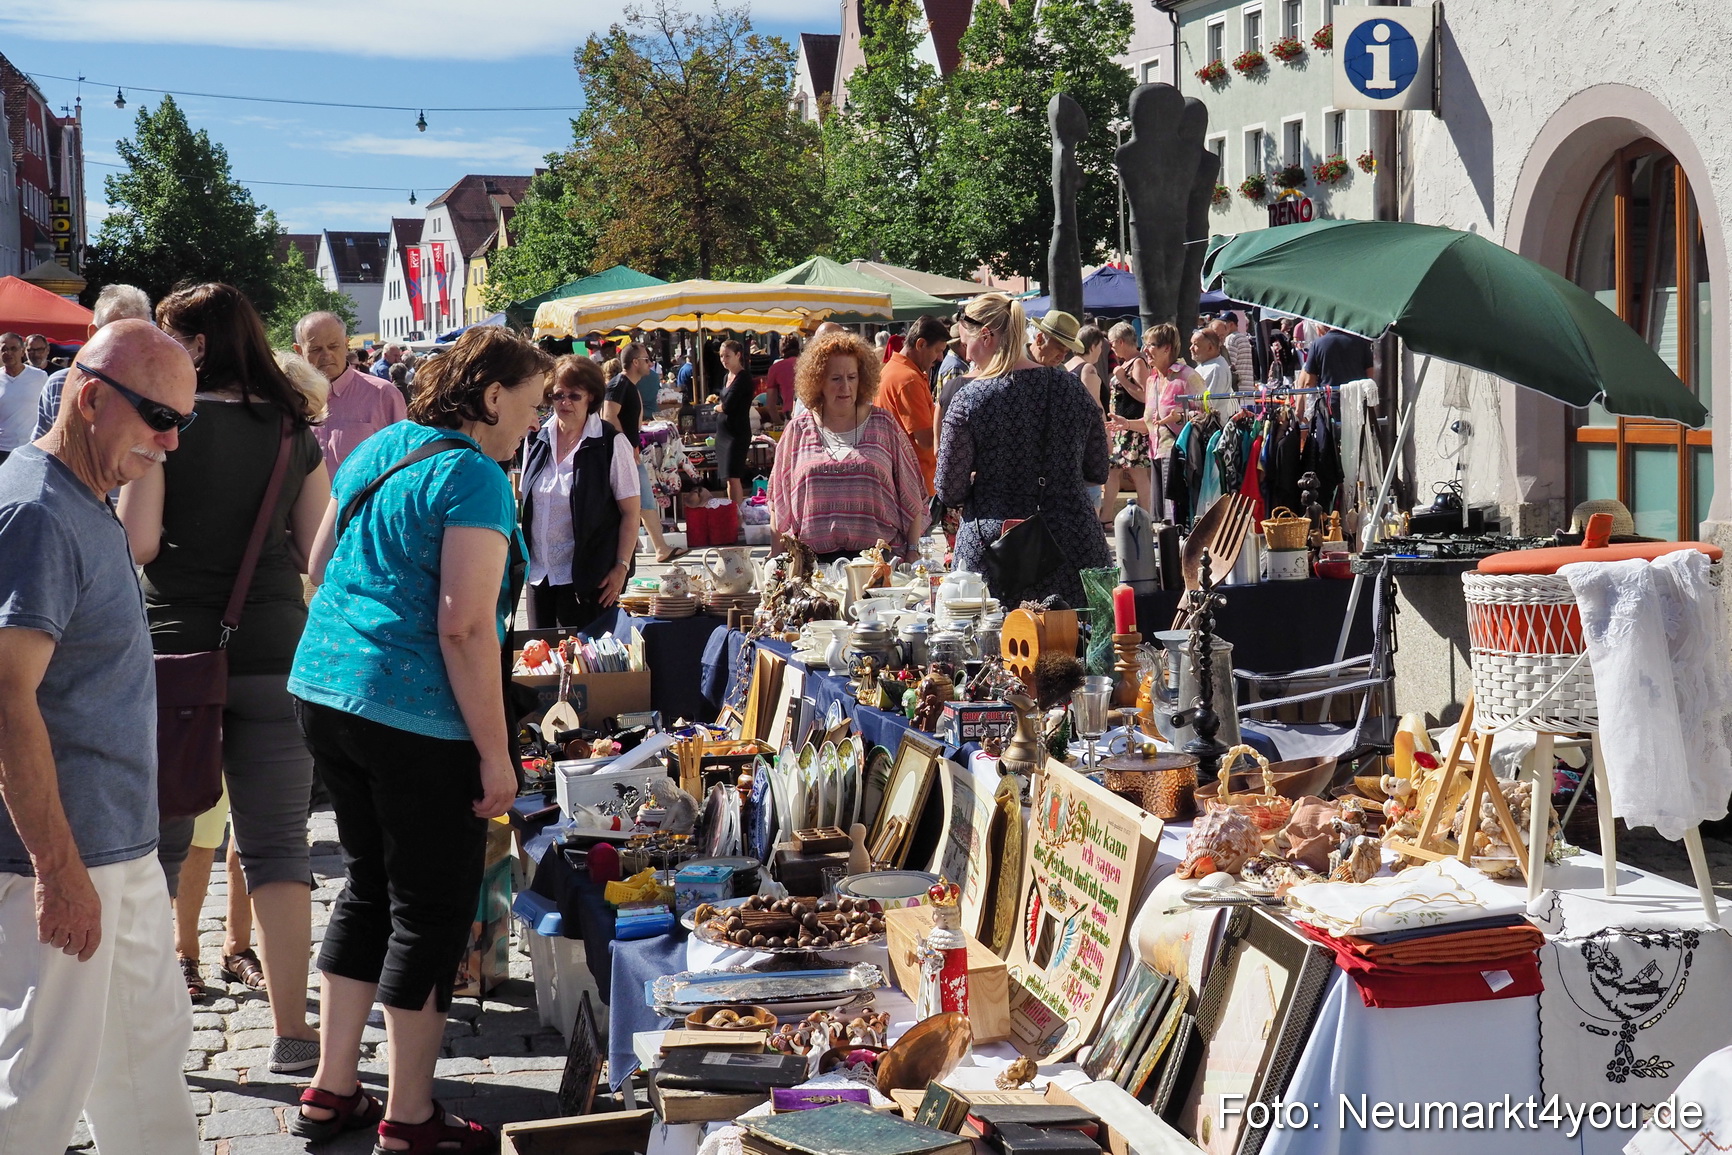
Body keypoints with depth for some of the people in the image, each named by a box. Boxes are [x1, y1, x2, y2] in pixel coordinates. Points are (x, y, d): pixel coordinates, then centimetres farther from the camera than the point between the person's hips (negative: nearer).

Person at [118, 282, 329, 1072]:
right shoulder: (295, 431, 5)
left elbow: (136, 542, -12)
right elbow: (319, 551, 4)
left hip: (174, 648, -2)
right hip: (274, 653, 2)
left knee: (157, 843, 8)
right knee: (277, 847, 6)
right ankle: (291, 1030, 6)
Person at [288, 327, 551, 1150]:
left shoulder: (375, 451, 12)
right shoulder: (473, 478, -14)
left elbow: (319, 571, 20)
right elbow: (465, 628, -21)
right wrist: (495, 755, -18)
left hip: (324, 690, 9)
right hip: (416, 719, -9)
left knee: (369, 887, 19)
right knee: (431, 910, 3)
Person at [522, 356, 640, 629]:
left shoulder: (611, 443, -7)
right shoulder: (537, 440, 8)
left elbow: (630, 512, -6)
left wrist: (621, 567, -12)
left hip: (587, 576, -5)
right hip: (539, 573, 5)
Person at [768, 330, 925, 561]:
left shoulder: (883, 425, 8)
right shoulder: (799, 429, 9)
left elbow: (912, 499, 9)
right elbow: (779, 503, 13)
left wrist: (912, 553, 3)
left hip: (878, 557, 0)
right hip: (814, 558, 1)